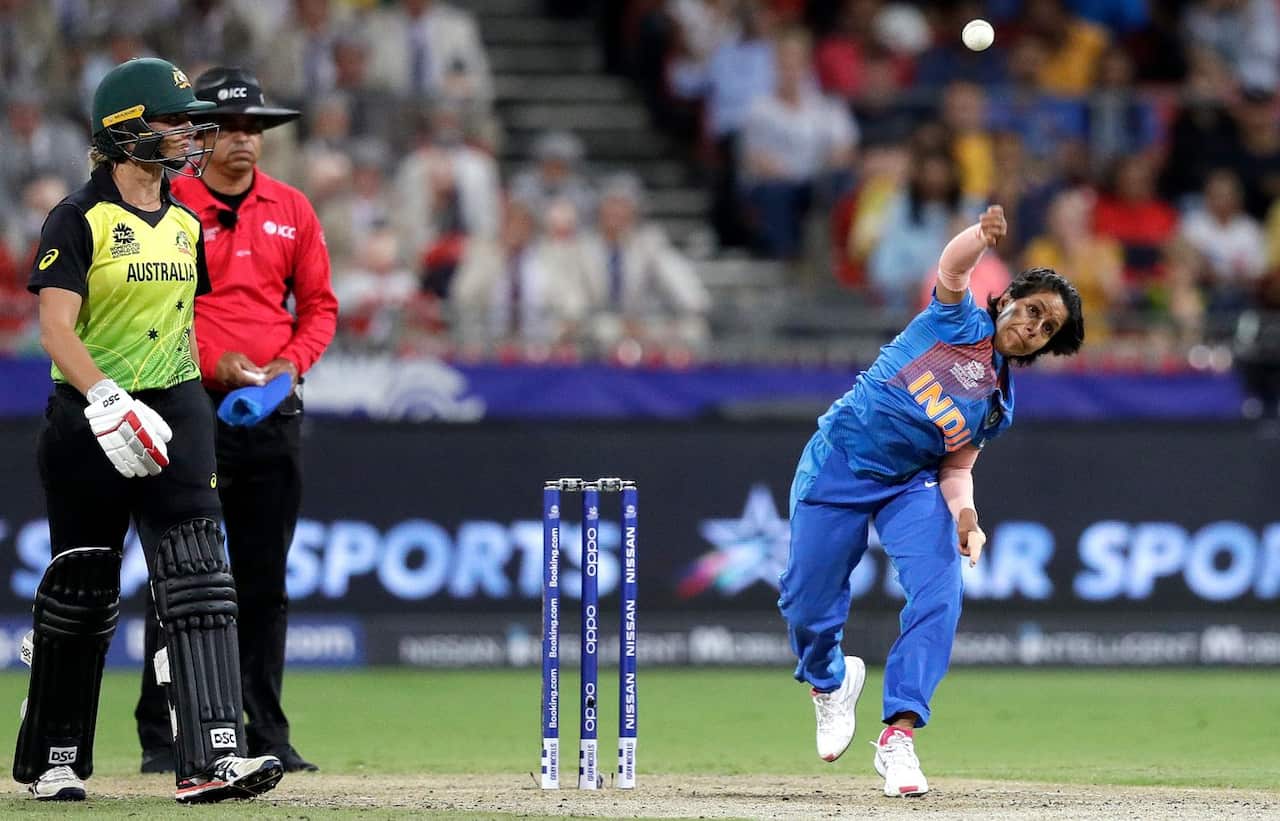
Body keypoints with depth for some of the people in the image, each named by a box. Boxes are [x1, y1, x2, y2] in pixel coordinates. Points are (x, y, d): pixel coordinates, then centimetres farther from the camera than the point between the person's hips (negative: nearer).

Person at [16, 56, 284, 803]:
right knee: (82, 587, 5)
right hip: (91, 415, -5)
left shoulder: (186, 223, 11)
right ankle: (53, 761, 21)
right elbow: (56, 328, -18)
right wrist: (108, 403, -30)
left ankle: (212, 756, -19)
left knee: (197, 577, -11)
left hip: (175, 407, 5)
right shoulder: (80, 221, -9)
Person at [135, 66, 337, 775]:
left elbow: (319, 305, 13)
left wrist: (292, 361, -6)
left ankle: (266, 736, 10)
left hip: (274, 411, 4)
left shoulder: (292, 211, 11)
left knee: (265, 581, 6)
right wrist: (214, 363, -17)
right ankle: (161, 738, 1)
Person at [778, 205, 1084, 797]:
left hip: (912, 483, 3)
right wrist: (983, 235, -44)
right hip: (840, 462, -3)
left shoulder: (999, 404, 9)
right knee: (805, 603, -1)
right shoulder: (959, 320, -2)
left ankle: (898, 737, -20)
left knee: (939, 595, -20)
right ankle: (830, 681, 34)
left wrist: (964, 514, -17)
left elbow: (956, 465, 5)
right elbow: (952, 266, -21)